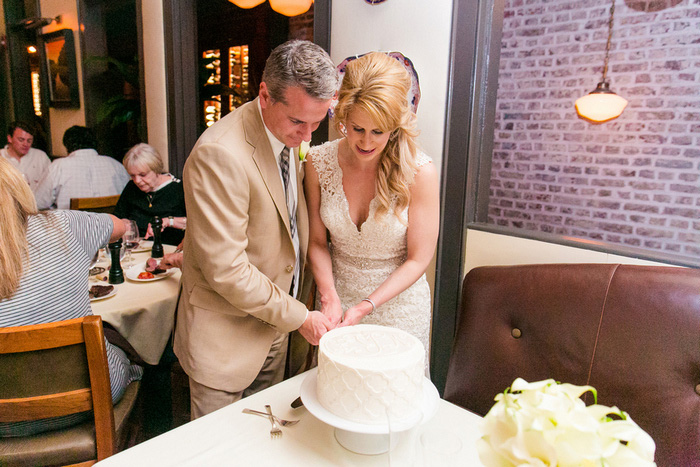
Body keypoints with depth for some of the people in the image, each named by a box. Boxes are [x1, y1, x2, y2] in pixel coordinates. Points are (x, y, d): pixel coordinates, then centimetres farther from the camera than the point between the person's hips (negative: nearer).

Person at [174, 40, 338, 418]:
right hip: (226, 336, -7)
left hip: (275, 323, 8)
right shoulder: (219, 154, -28)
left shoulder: (291, 136, -1)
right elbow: (226, 270, -26)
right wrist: (299, 317, -18)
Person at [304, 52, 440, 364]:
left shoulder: (420, 172, -19)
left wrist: (366, 307, -18)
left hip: (398, 307, -2)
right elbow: (317, 242, -2)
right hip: (337, 299, 3)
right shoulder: (319, 162, -12)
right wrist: (330, 297, -15)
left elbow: (418, 259, -12)